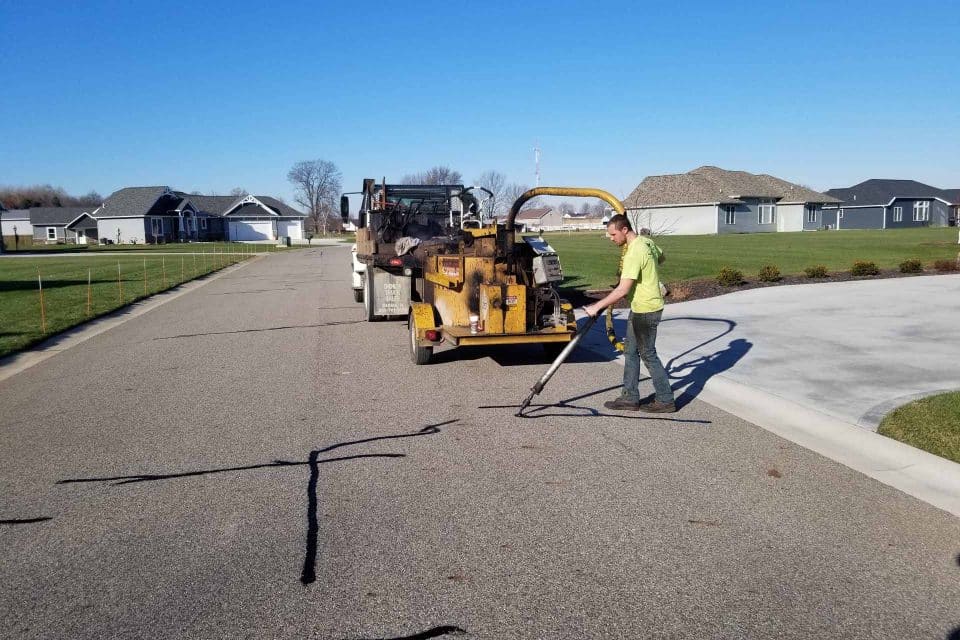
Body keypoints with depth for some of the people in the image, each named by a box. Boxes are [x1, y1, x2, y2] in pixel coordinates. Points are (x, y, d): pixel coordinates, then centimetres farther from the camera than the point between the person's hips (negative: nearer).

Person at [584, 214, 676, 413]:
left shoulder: (634, 253, -24)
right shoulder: (645, 242, 6)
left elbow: (623, 291, -26)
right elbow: (660, 257, 27)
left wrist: (597, 307, -21)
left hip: (646, 310, -10)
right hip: (640, 307, 10)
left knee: (648, 355, 1)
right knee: (630, 352, 14)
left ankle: (666, 401, 13)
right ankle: (630, 398, 21)